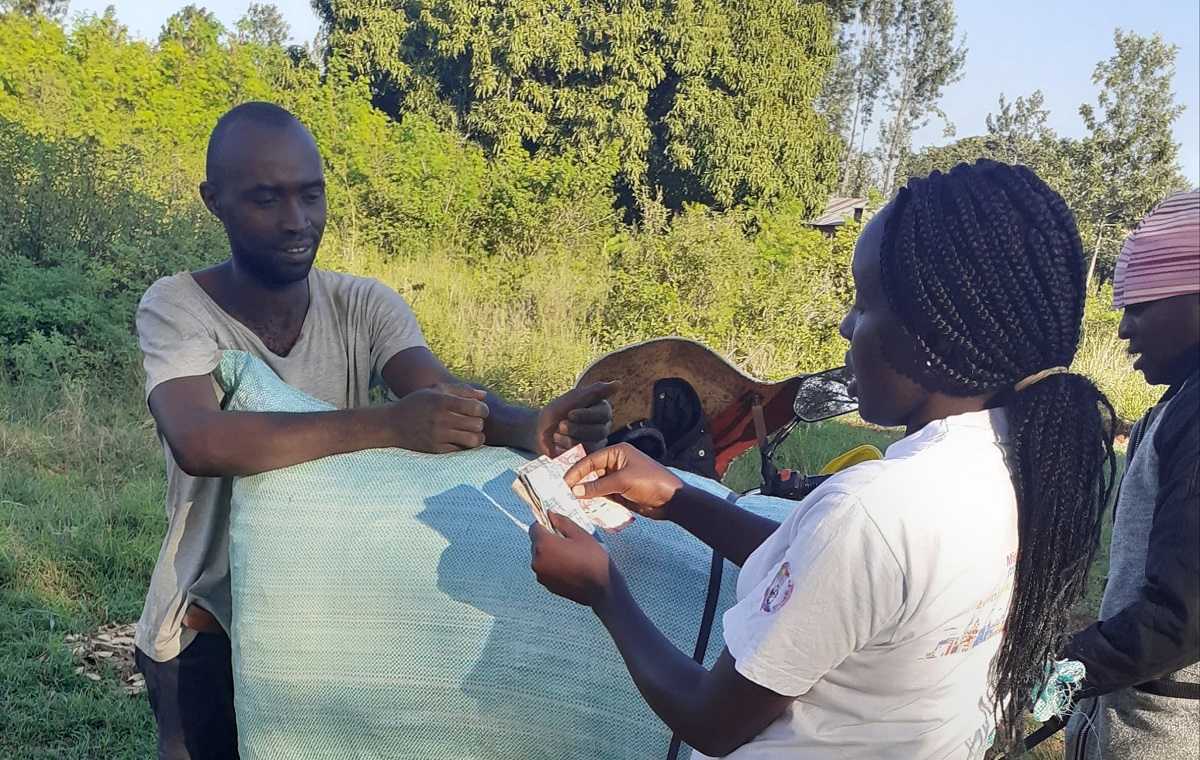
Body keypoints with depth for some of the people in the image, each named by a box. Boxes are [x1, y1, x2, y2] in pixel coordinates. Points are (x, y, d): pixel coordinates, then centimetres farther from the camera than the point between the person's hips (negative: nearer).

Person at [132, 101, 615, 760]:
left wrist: (532, 426, -47)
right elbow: (199, 443, -35)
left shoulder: (363, 306, -7)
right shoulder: (176, 306, -16)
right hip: (209, 627, -2)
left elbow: (447, 398, -25)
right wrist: (388, 424, -43)